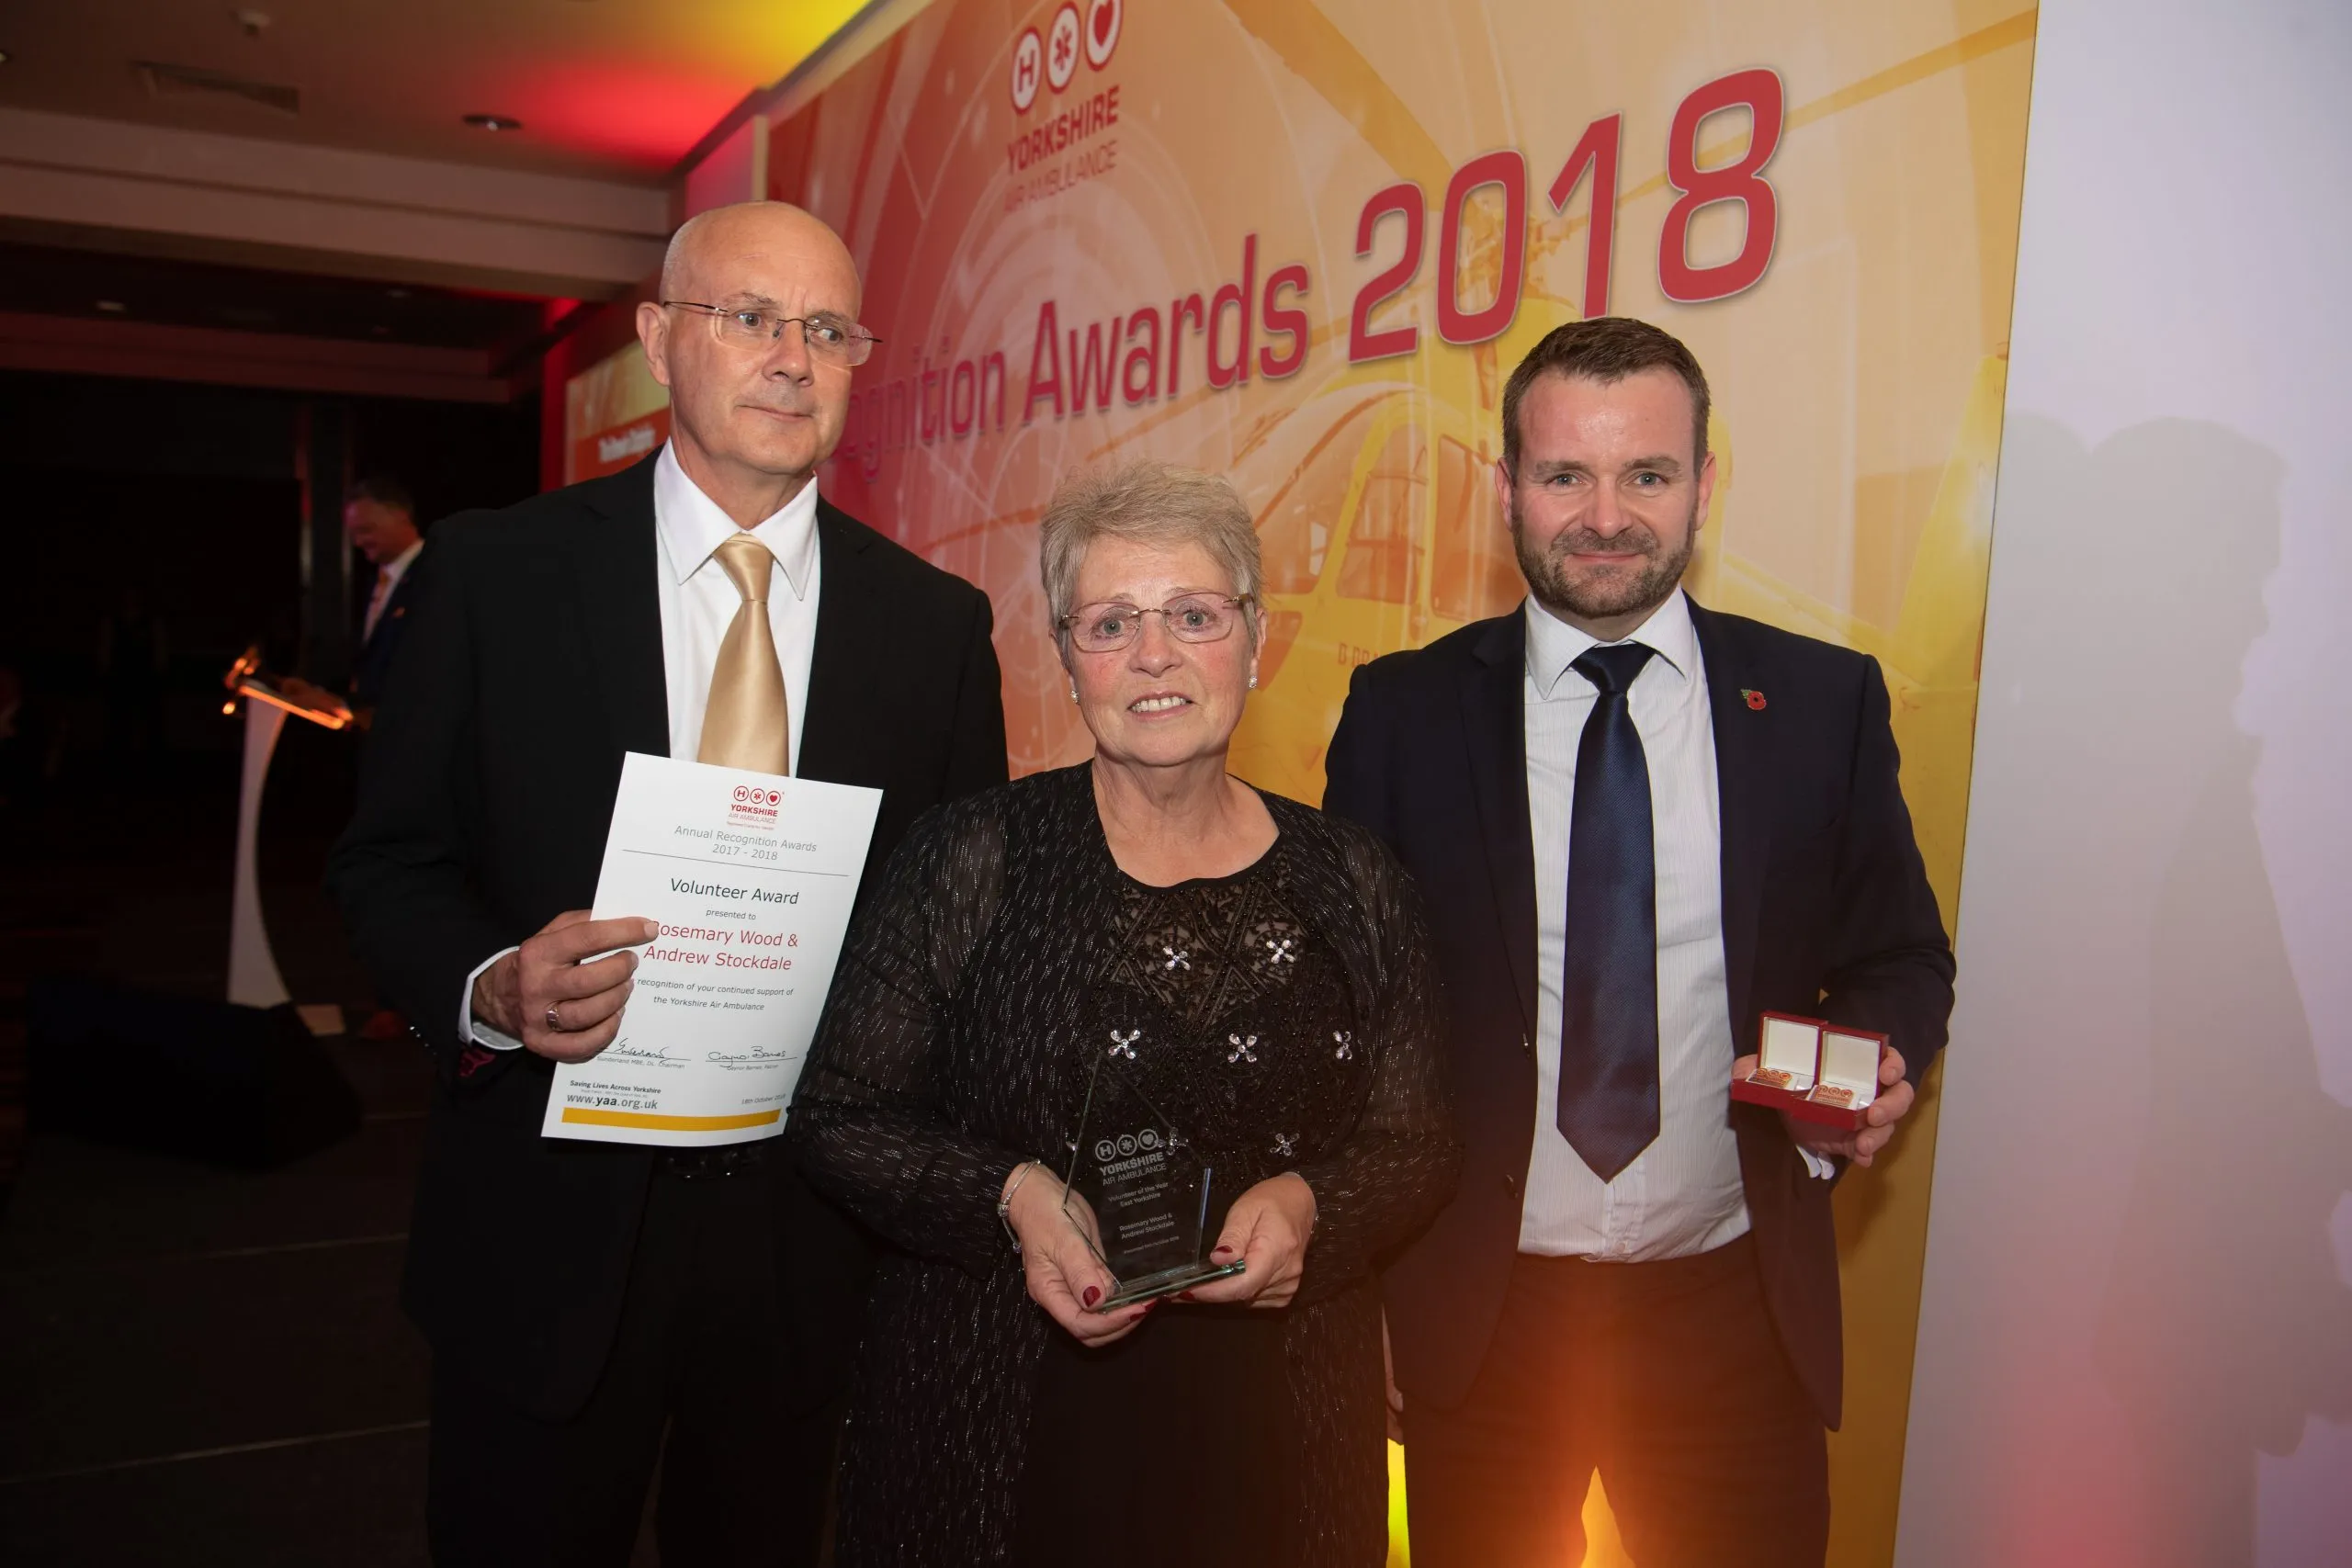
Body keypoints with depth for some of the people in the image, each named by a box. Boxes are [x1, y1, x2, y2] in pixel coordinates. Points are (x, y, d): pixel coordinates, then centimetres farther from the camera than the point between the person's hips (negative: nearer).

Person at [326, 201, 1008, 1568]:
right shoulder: (496, 570, -3)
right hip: (554, 1212, -1)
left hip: (813, 1226, 2)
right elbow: (389, 858, 0)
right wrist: (491, 985, -20)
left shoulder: (938, 622, 1)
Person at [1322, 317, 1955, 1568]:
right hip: (1479, 1311, 0)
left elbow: (1899, 956, 7)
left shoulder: (1823, 703, -1)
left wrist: (1877, 1067, -14)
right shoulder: (1403, 713, -3)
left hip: (1736, 1311, 1)